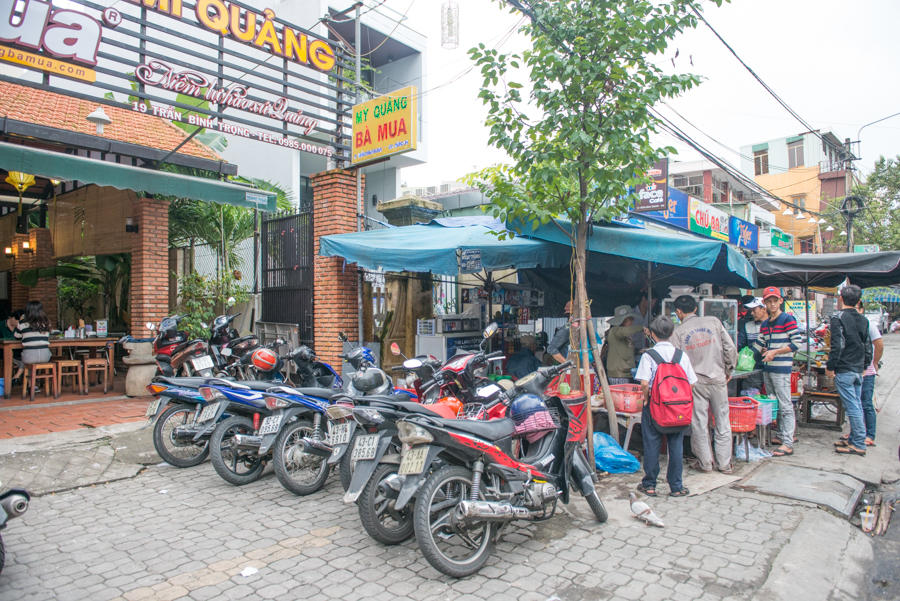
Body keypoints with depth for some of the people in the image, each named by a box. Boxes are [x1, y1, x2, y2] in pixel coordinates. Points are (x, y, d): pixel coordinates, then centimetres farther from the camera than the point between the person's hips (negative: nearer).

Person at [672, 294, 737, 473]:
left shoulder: (679, 331, -4)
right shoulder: (713, 321, 1)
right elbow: (730, 348, 0)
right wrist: (728, 371, 11)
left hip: (695, 381, -1)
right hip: (717, 378, 2)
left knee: (699, 422, 8)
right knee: (722, 421, 10)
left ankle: (705, 462, 15)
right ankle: (724, 463, 16)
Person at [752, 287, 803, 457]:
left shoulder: (788, 319, -6)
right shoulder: (764, 324, 16)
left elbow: (797, 342, -11)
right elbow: (759, 345, 21)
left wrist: (775, 352, -14)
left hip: (781, 368, -8)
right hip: (767, 368, 8)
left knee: (785, 405, -7)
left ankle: (788, 444, -7)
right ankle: (782, 435, 23)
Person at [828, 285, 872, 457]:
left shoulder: (838, 317, -13)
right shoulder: (863, 320, 10)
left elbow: (837, 345, -18)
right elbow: (868, 346, 15)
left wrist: (830, 367, -12)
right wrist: (864, 366, 23)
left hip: (844, 371, -8)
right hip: (859, 370, 8)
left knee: (852, 407, -4)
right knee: (857, 406, 13)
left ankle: (859, 444, 0)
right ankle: (855, 440, 21)